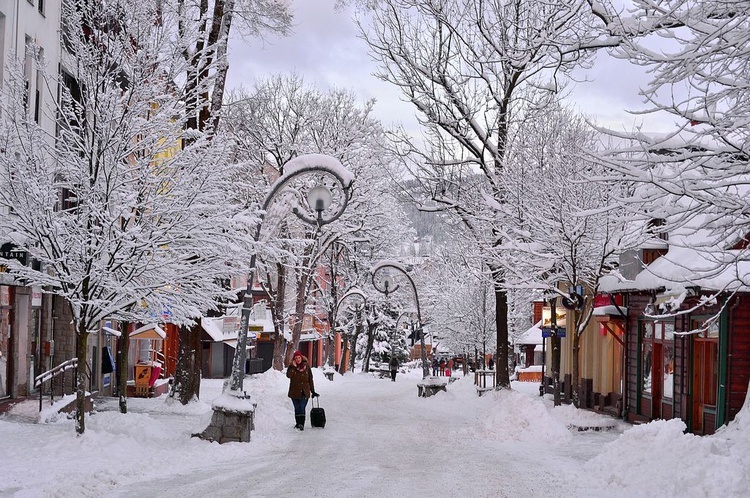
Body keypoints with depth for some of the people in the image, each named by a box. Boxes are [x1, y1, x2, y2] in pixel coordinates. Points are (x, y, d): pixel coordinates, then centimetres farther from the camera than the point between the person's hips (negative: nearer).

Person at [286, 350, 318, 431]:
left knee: (302, 408, -12)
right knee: (297, 408, 9)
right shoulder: (291, 367, 1)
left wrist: (313, 391, 9)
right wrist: (293, 367, -21)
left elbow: (310, 380, 9)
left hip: (304, 392, -1)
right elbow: (289, 375, -18)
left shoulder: (306, 367, 3)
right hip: (294, 392, 1)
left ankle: (301, 424, -16)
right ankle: (298, 423, 20)